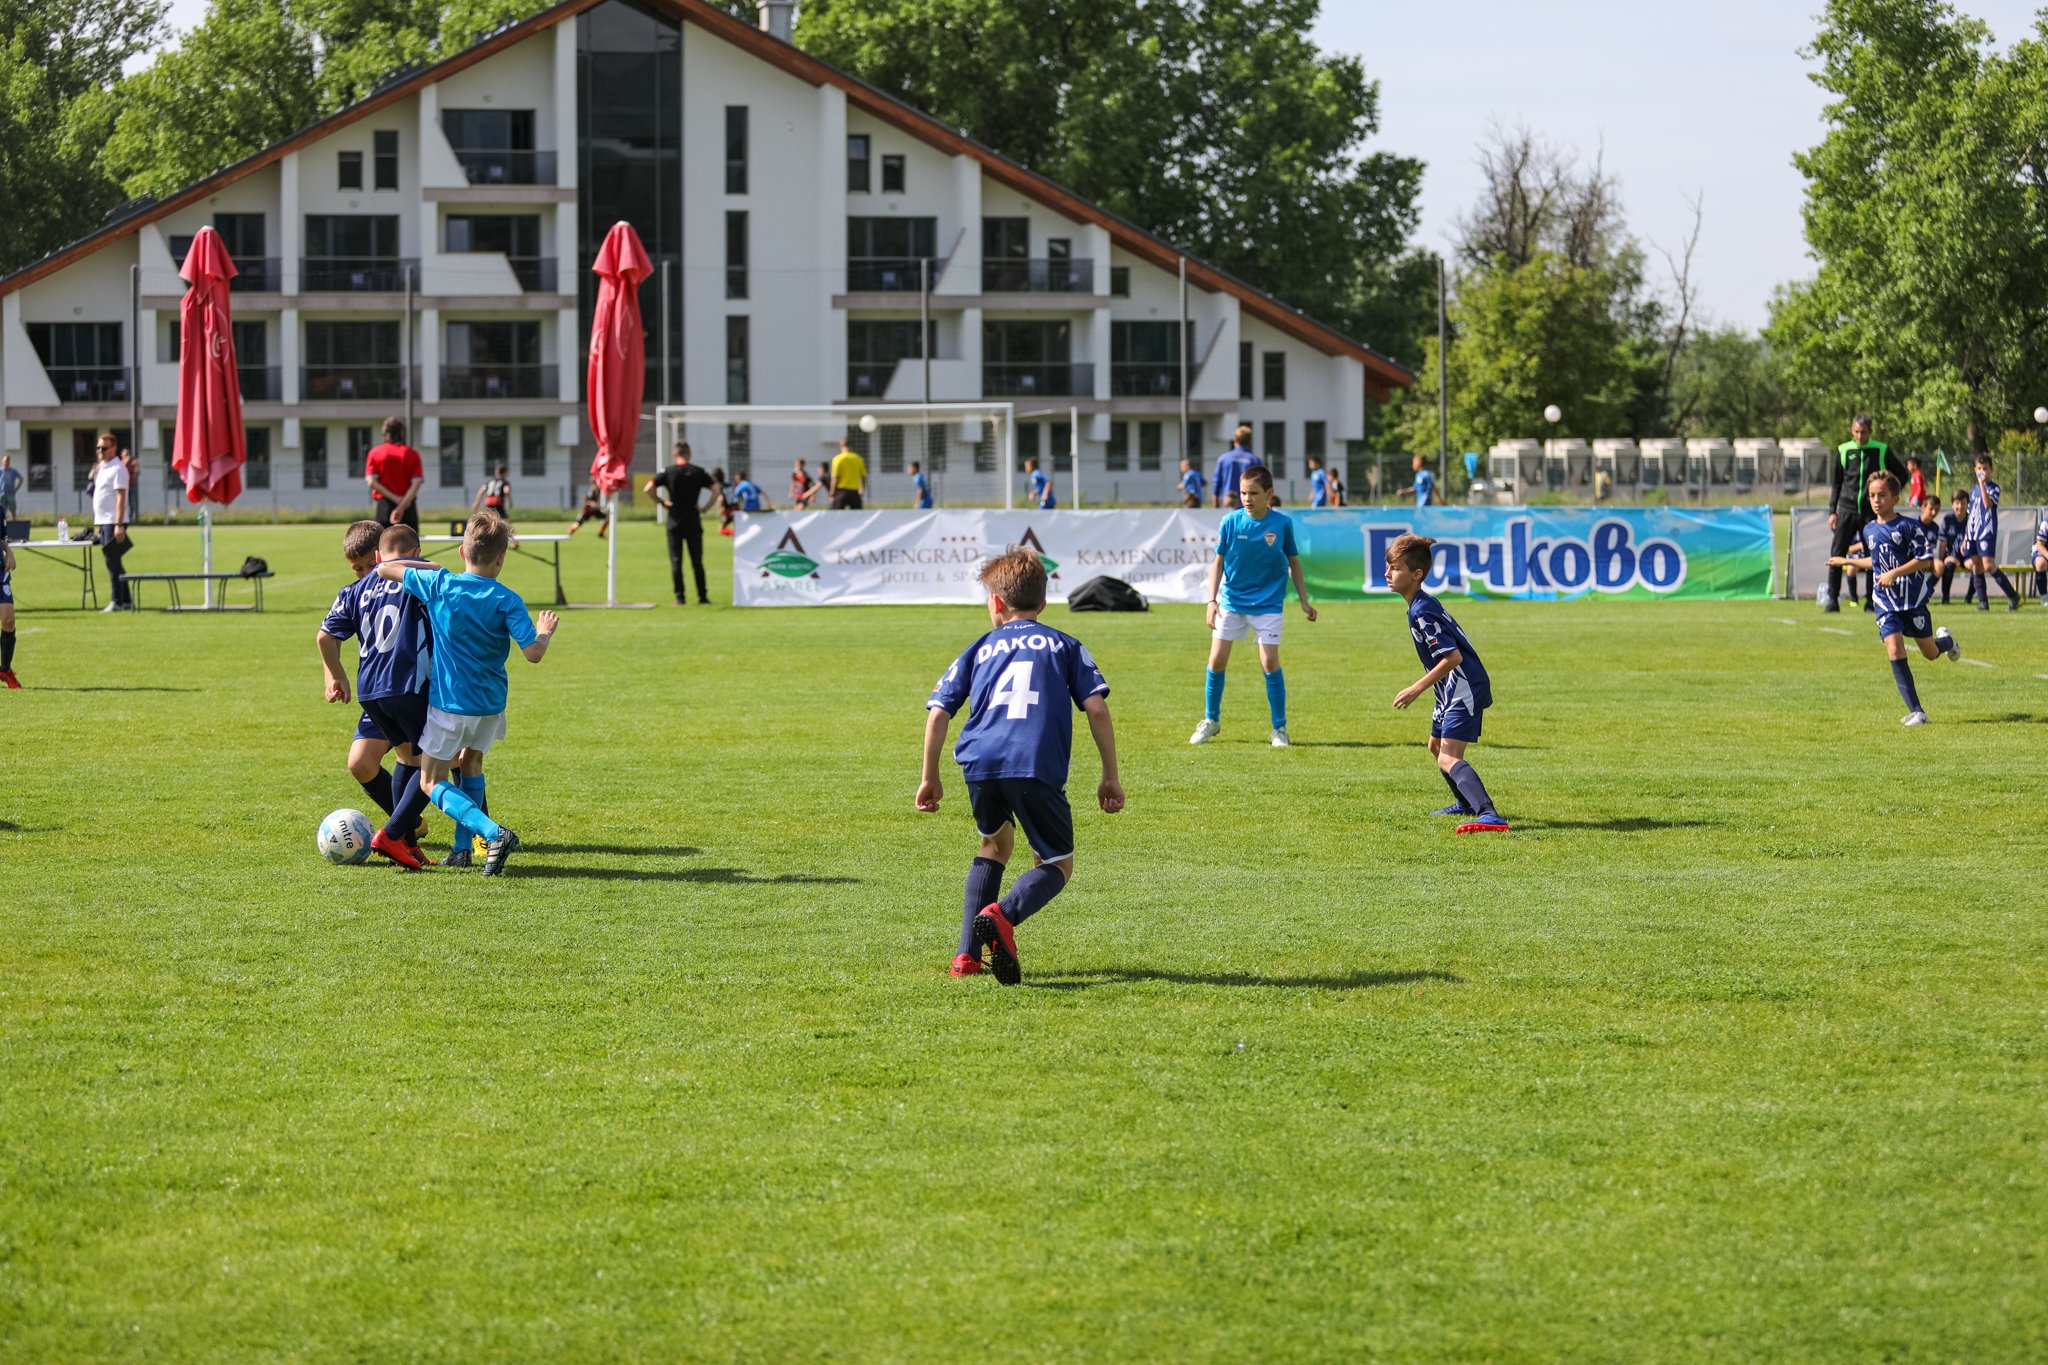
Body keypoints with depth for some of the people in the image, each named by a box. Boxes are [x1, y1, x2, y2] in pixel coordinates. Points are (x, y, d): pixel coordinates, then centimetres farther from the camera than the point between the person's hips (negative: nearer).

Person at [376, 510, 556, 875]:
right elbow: (534, 653, -15)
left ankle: (493, 833, -14)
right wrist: (547, 631, 6)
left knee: (432, 782, 6)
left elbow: (384, 568, 1)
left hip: (449, 703, -2)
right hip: (491, 704, 3)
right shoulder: (507, 601, -11)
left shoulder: (440, 585, -10)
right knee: (472, 765, 28)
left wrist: (432, 567, 13)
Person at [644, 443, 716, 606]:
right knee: (697, 561, 6)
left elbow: (647, 488, -11)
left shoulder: (668, 472, -4)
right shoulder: (698, 472, 0)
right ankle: (703, 597, 6)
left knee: (676, 561, 3)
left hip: (675, 522, -1)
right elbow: (716, 489, -4)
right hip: (693, 522, 1)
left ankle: (680, 597, -1)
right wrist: (706, 507, 2)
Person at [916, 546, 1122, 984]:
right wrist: (1110, 777, 13)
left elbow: (938, 713, 16)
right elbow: (1096, 707, 8)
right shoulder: (1065, 647, 20)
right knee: (1056, 865, 10)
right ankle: (1003, 915, -23)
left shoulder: (980, 649, 23)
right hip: (1038, 767, -3)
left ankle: (968, 955, 20)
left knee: (995, 844, 30)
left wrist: (930, 778, 26)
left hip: (980, 763, 3)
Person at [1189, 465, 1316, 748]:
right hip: (1231, 601, 1)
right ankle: (1211, 720, 21)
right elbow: (1218, 562, 0)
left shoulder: (1282, 524, -7)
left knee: (1269, 661, -9)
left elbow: (1293, 562, 5)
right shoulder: (1231, 522, -7)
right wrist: (1212, 600, -7)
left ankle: (1279, 727, 3)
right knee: (1217, 659, 1)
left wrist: (1304, 600, 7)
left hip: (1268, 604, -1)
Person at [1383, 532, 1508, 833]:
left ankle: (1489, 816, -38)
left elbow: (1453, 657, -24)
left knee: (1448, 758, -22)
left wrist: (1416, 690, -21)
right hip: (1454, 691, 11)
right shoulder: (1422, 605, 13)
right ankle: (1466, 804, 46)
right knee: (1436, 745, 29)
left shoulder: (1422, 612, -19)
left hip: (1465, 689, -11)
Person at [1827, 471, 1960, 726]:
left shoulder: (1909, 527, -10)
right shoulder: (1869, 530, 8)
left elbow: (1925, 561, -13)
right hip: (1885, 602, 3)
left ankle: (1945, 640, 48)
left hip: (1913, 598, -3)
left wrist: (1895, 573, -21)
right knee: (1895, 651, -14)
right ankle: (1916, 712, -12)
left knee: (1930, 653, 8)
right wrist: (1848, 561, 26)